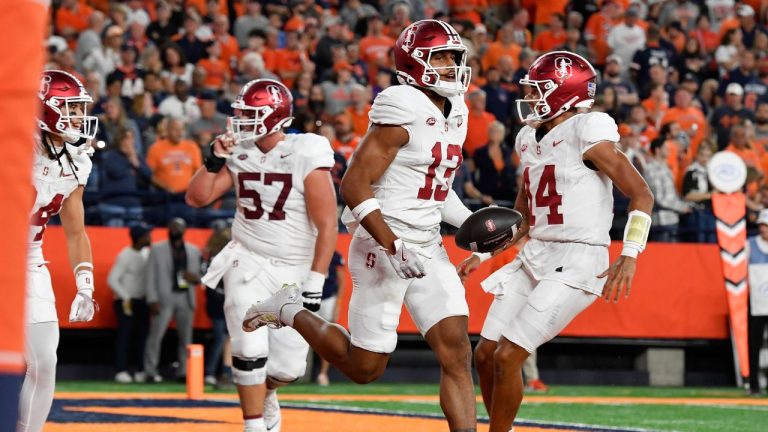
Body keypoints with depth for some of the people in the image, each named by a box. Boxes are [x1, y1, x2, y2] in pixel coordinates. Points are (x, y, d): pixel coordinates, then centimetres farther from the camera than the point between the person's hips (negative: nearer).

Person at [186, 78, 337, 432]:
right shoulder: (239, 154, 0)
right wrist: (215, 160, -11)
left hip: (295, 270, -2)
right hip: (248, 262, 2)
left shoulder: (306, 157, -15)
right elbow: (196, 198, 4)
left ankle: (263, 394, 36)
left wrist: (314, 284, -16)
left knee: (288, 367, 1)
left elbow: (327, 226, -14)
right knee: (251, 351, -13)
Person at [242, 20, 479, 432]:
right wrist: (393, 247, -25)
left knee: (456, 355, -5)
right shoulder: (403, 111, -17)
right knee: (364, 367, 3)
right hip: (382, 248, -7)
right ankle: (289, 311, 24)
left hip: (428, 250, 8)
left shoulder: (454, 112, 10)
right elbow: (354, 184, -20)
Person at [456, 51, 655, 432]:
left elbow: (641, 195, -14)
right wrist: (483, 254, 17)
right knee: (485, 354, 6)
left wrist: (629, 256, -24)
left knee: (508, 356, -13)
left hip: (577, 261, -8)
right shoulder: (530, 140, 12)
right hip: (534, 257, 8)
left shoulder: (587, 134, -12)